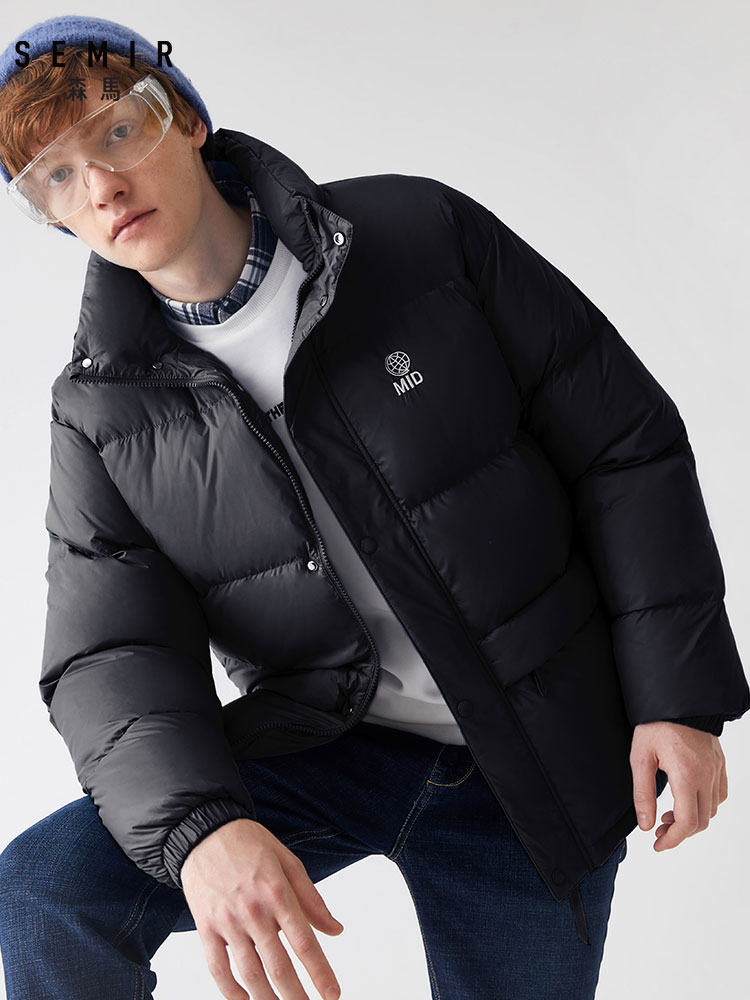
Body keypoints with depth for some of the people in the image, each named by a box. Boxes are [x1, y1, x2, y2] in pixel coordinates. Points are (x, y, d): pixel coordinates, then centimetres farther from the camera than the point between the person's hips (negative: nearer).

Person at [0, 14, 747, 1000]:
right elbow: (111, 656, -12)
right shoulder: (103, 414, -3)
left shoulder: (421, 235, -8)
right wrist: (199, 827, -33)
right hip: (320, 746, 1)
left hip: (532, 771, 0)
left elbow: (624, 443, -5)